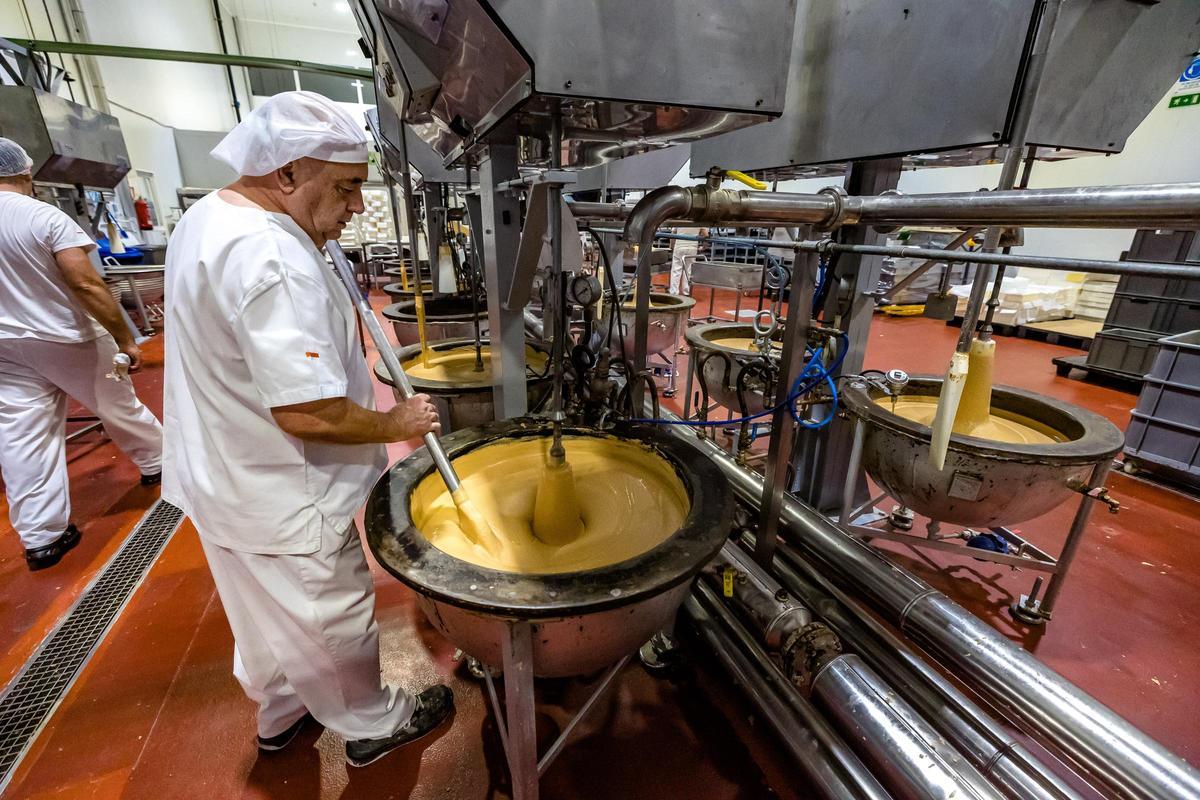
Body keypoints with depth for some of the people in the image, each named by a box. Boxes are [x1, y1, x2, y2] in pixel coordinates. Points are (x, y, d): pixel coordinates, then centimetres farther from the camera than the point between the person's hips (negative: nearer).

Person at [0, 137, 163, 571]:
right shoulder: (43, 216, -13)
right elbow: (86, 284, -21)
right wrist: (125, 339, -16)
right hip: (67, 339, -4)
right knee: (118, 406, 17)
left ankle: (41, 538, 9)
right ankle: (155, 462, 38)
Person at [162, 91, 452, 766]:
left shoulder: (206, 217, 4)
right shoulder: (273, 260, -30)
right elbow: (307, 414, -33)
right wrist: (395, 424, -18)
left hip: (221, 476, 10)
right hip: (279, 498, -9)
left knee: (271, 615, 28)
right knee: (332, 619, 14)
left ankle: (281, 716, 53)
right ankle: (374, 724, 40)